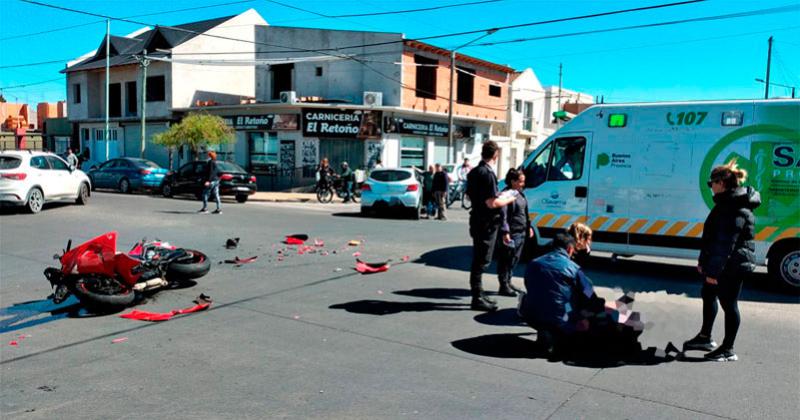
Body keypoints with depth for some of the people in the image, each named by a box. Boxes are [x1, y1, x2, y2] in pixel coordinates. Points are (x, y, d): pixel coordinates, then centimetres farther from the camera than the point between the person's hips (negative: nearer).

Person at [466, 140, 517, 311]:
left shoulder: (473, 172, 10)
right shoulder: (488, 174, -19)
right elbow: (492, 203, -25)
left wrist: (497, 196, 21)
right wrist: (508, 200, -7)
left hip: (477, 220, 9)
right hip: (487, 223, -9)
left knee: (478, 260, 17)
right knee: (481, 261, -3)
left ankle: (478, 295, 27)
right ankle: (477, 299, 4)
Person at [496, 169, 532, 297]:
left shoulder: (520, 193, 15)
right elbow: (503, 215, -19)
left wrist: (529, 227, 22)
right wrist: (505, 232, -24)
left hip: (521, 233, 10)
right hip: (511, 234, -10)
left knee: (515, 259, 17)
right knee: (506, 260, -2)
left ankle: (508, 282, 29)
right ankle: (504, 286, 5)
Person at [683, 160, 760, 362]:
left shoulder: (735, 209, -22)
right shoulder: (729, 203, 11)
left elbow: (725, 243, -26)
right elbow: (711, 236, 17)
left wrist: (713, 270, -25)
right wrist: (704, 261, 20)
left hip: (732, 266, -11)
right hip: (724, 265, 11)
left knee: (728, 304, 1)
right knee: (708, 295, 22)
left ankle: (728, 350, 16)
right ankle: (705, 337, 37)